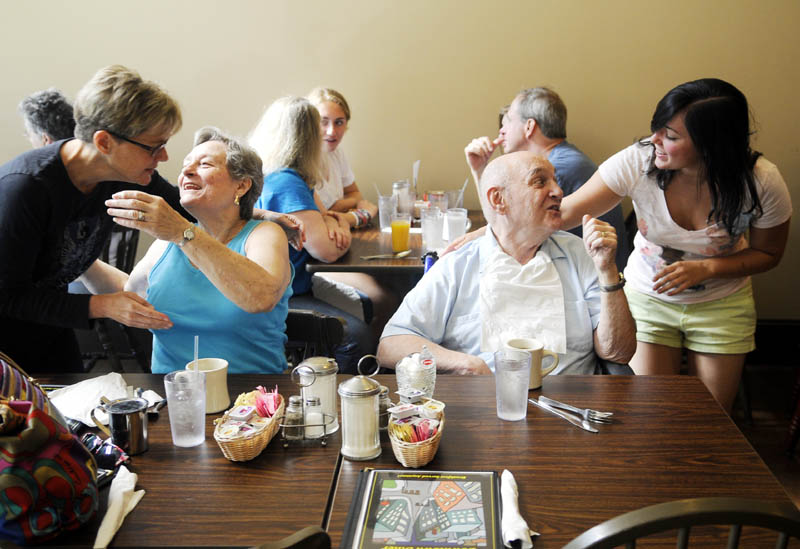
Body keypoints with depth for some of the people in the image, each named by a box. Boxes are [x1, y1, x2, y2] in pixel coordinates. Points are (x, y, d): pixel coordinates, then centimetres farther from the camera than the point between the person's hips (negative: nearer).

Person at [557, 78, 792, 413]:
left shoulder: (761, 181, -22)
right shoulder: (638, 162, -24)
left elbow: (767, 254, -5)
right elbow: (563, 213, -21)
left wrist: (706, 268, -22)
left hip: (723, 306, 1)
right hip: (648, 297, 0)